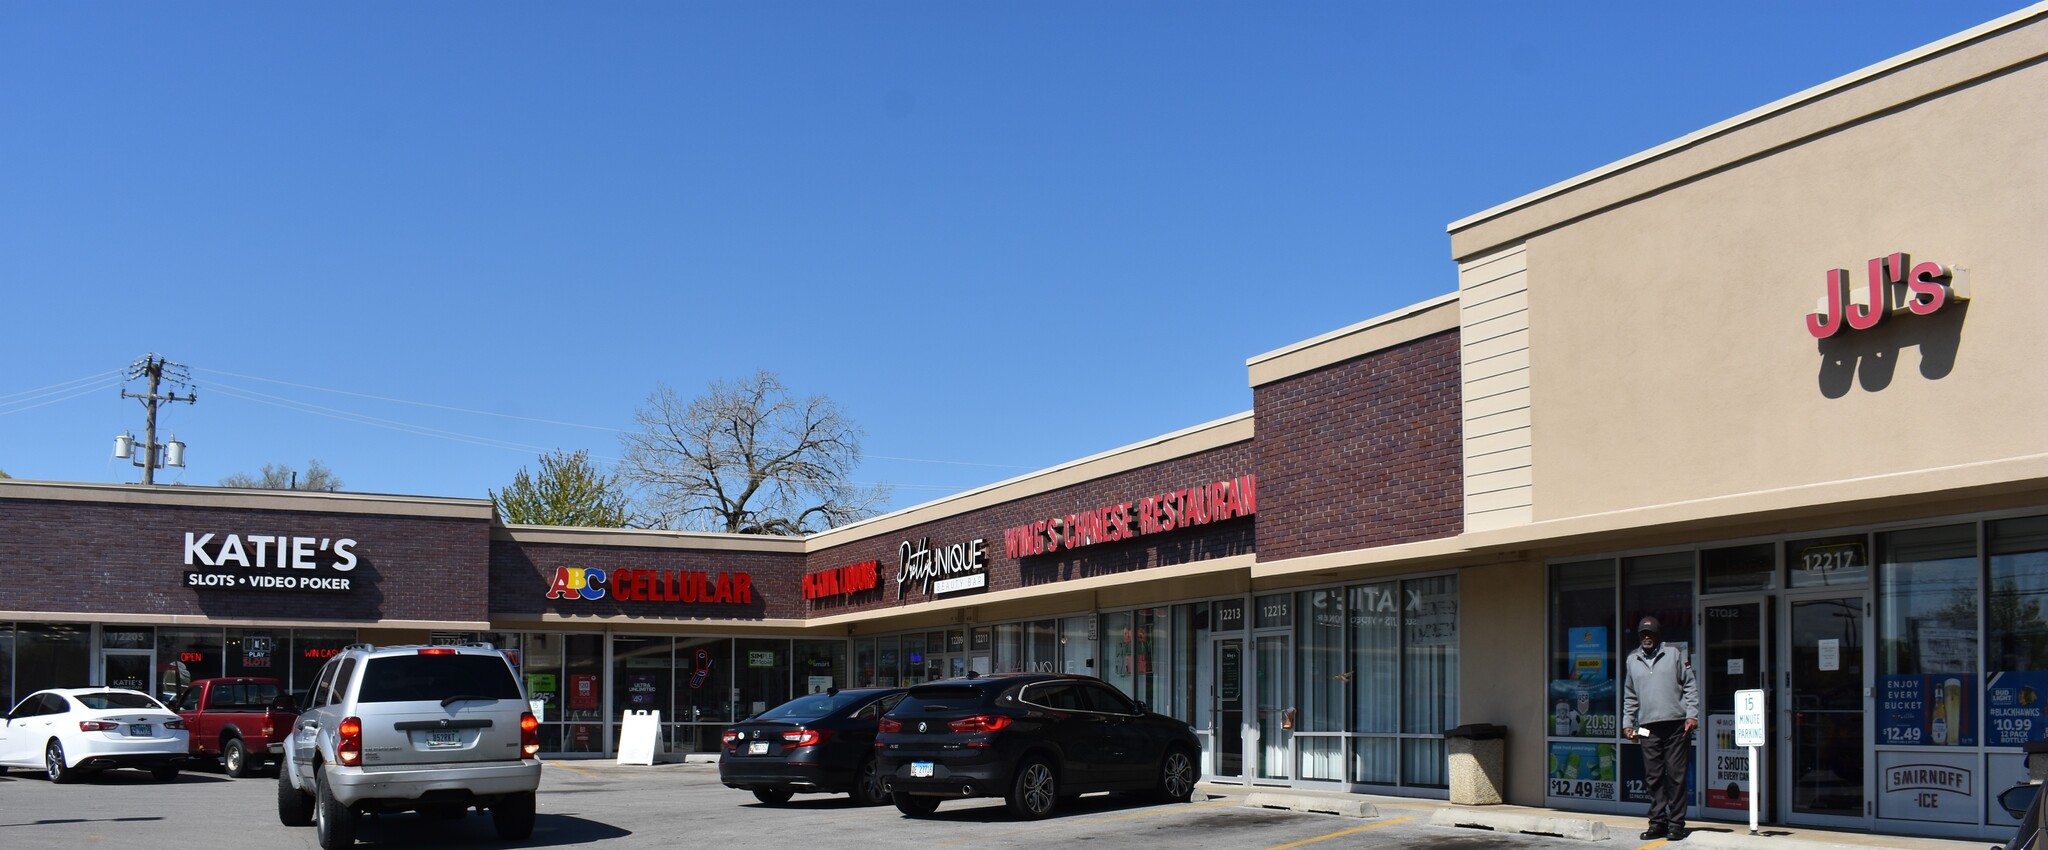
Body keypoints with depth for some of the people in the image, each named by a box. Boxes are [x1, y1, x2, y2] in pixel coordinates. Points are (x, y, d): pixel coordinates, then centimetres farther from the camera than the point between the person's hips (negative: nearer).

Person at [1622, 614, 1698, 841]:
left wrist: (1692, 714, -6)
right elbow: (1629, 695, 22)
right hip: (1648, 727, 3)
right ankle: (1658, 822, 10)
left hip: (1676, 724, -3)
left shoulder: (1674, 654, 6)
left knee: (1676, 776, -3)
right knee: (1654, 777, 4)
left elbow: (1690, 685, 3)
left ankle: (1676, 823, 2)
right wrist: (1627, 722, 16)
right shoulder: (1632, 660, 17)